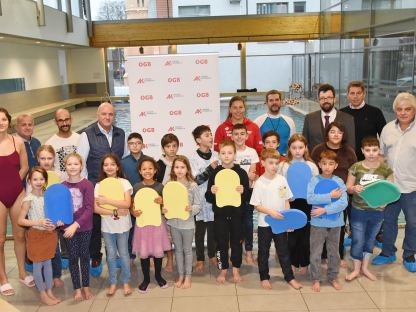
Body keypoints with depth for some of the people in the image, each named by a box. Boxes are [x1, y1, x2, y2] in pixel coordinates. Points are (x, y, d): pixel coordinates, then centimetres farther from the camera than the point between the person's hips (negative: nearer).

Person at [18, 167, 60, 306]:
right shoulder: (29, 199, -14)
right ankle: (43, 295, 21)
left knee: (48, 263, 15)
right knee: (38, 265, 7)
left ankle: (49, 291, 28)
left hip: (49, 233, 5)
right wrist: (39, 223, -24)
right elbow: (20, 220, -13)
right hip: (36, 234, -4)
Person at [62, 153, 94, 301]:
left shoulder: (87, 184, -11)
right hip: (68, 228, 1)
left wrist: (76, 225, -22)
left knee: (84, 256, 11)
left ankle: (86, 286, 27)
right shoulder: (62, 186, -4)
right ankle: (77, 289, 23)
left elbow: (89, 209, -15)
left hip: (85, 227, -1)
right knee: (73, 257, 10)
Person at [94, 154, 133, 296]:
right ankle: (113, 283, 27)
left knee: (123, 254, 9)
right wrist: (115, 212, -17)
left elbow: (127, 204, -18)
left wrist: (107, 201, -20)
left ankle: (126, 282, 25)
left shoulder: (124, 183, -7)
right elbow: (96, 208, -8)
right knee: (111, 255, 12)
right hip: (106, 226, 2)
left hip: (122, 226, -2)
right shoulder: (99, 185, -1)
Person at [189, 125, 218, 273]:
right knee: (200, 230, 8)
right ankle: (200, 259, 21)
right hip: (200, 200, -3)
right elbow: (195, 180, -14)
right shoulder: (194, 158, -7)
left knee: (213, 229, 13)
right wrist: (210, 168, -18)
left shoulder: (216, 155, 2)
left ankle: (212, 255, 32)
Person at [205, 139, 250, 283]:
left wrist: (243, 191, -21)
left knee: (236, 242, 12)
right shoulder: (215, 173, 0)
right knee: (221, 243, 9)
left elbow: (248, 196, -1)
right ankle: (223, 269, 26)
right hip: (220, 214, 0)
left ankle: (236, 269, 29)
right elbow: (208, 198, 2)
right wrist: (211, 192, -19)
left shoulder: (241, 172, -3)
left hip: (236, 214, 0)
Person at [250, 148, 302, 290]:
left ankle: (289, 277, 26)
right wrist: (270, 212, -24)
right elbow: (257, 206, -10)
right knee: (264, 252, 12)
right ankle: (264, 277, 27)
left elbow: (286, 201, 6)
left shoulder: (282, 180, -1)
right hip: (265, 223, -2)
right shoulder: (260, 183, -12)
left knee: (284, 250, 13)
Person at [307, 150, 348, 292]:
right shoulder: (314, 180, -4)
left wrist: (325, 210, -18)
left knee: (334, 252, 16)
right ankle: (315, 279, 21)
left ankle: (333, 277, 33)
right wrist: (330, 196, -18)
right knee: (315, 253, 6)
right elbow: (310, 199, -17)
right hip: (317, 223, -2)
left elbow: (343, 203, -11)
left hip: (335, 223, 2)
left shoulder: (339, 182, -2)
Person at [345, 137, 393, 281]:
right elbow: (348, 188, -2)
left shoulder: (386, 169, -7)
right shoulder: (356, 167, -9)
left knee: (370, 239, 17)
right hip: (358, 210, -2)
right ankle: (356, 269, 24)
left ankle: (365, 267, 35)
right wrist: (354, 188, -23)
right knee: (357, 240, 6)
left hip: (377, 211, 2)